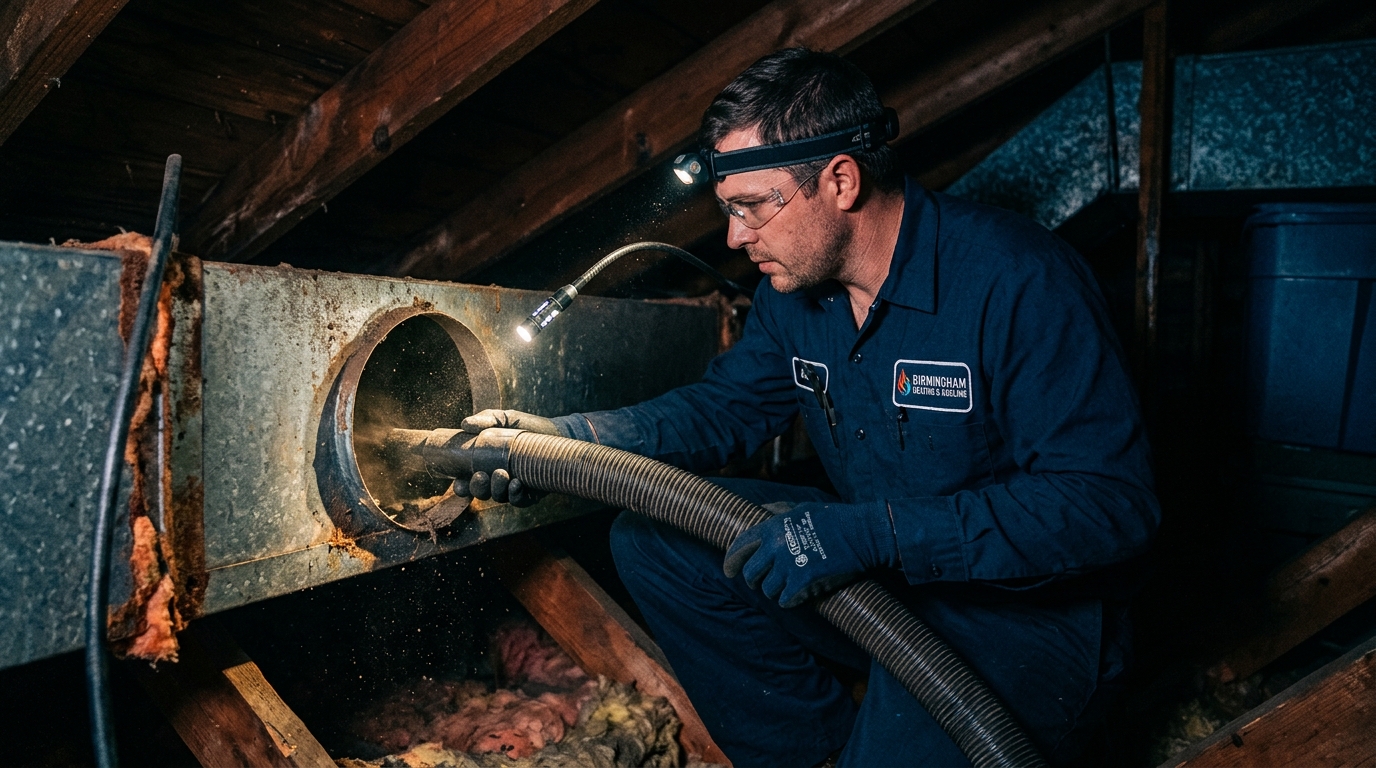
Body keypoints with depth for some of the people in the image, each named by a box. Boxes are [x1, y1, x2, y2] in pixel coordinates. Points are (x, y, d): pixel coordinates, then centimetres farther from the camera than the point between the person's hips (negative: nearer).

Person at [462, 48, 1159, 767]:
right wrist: (569, 436, -5)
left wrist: (873, 534, -34)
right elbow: (727, 403, 10)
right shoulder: (793, 287, -1)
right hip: (875, 567, 7)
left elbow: (1111, 503, -25)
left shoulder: (1017, 281, -23)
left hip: (1018, 613, -6)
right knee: (649, 536, -3)